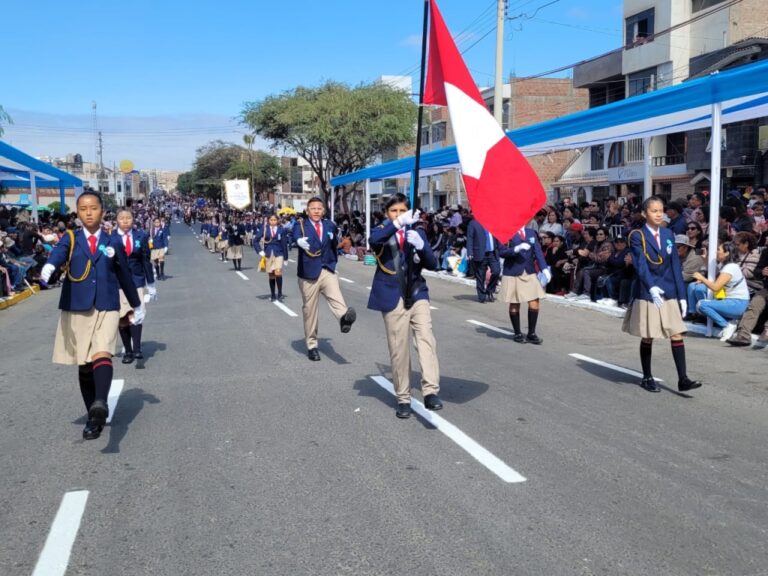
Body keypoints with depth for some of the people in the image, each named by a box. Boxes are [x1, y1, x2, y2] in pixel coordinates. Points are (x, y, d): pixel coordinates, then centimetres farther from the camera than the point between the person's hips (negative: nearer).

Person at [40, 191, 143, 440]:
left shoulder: (113, 241, 7)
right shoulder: (70, 239, 4)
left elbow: (124, 275, 16)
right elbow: (58, 252, -19)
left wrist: (136, 305, 23)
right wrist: (48, 266, -43)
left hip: (107, 308, -1)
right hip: (76, 310, 1)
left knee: (102, 355, -24)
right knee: (84, 366, 7)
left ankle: (101, 404, -43)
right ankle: (94, 418, 18)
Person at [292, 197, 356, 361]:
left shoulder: (330, 225, 9)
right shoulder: (300, 224, -4)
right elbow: (296, 235, -27)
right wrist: (300, 241, -49)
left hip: (328, 270, 2)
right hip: (309, 272, -2)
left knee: (336, 298, -26)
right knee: (309, 310, 6)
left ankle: (344, 317, -52)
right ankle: (312, 345, 17)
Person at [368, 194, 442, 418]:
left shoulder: (418, 232, 12)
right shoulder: (382, 232, 5)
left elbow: (432, 264, 3)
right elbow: (373, 240, -22)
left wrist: (420, 245, -17)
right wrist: (397, 223, -35)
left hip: (417, 294, 2)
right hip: (392, 297, -1)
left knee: (426, 338, -17)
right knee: (398, 349, 3)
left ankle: (430, 391, -22)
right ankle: (403, 398, 14)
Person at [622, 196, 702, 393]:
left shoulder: (668, 234, 8)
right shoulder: (637, 235, -7)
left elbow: (675, 265, 8)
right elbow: (640, 265, -20)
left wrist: (681, 295, 4)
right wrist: (651, 287, -35)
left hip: (668, 293, 4)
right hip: (647, 293, -4)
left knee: (677, 334, -2)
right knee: (647, 338, 5)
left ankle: (683, 379, 1)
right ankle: (647, 378, 19)